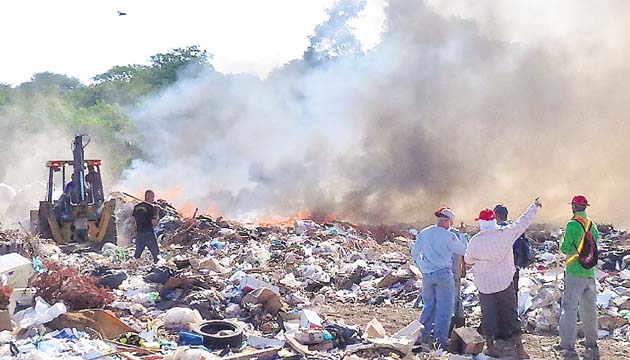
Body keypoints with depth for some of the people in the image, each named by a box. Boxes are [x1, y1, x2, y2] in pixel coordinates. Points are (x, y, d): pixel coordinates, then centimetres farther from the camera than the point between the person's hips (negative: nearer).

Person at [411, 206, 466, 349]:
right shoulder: (448, 236, -10)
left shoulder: (422, 234, 6)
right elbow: (463, 251, 3)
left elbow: (414, 254, 14)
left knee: (428, 306, 17)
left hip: (426, 275, 5)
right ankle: (441, 340, -1)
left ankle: (423, 336, 19)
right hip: (443, 274, -5)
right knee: (444, 307, 2)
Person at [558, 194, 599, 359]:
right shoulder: (592, 225, 10)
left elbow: (565, 248, -9)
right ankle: (592, 343, 25)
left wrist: (563, 241, 10)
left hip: (575, 273, -7)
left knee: (569, 308, -6)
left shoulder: (573, 224, -11)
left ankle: (568, 346, -10)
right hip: (590, 272, 7)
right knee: (589, 309, 16)